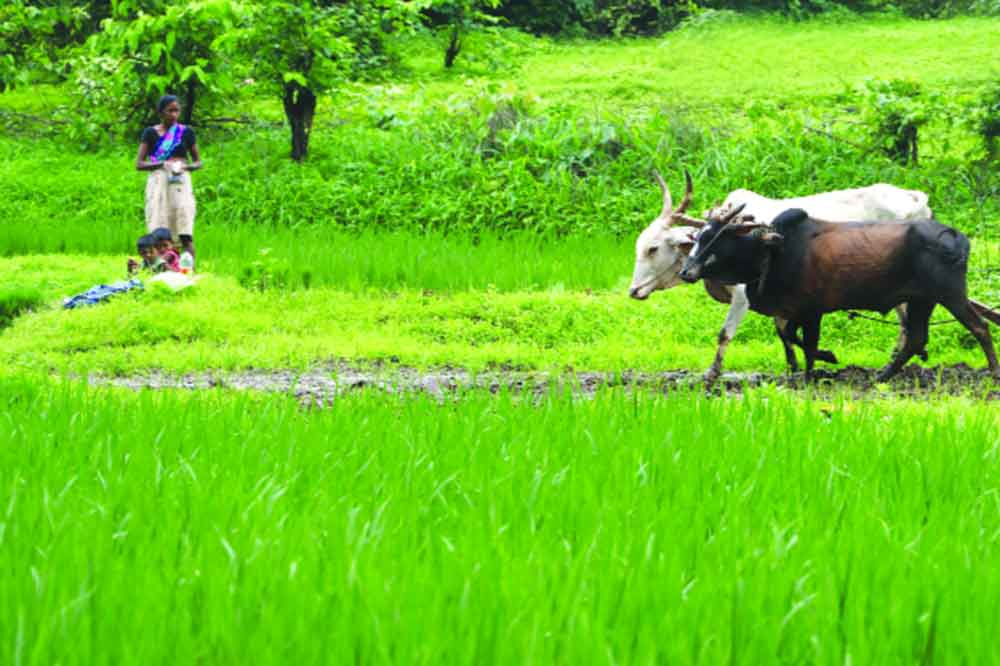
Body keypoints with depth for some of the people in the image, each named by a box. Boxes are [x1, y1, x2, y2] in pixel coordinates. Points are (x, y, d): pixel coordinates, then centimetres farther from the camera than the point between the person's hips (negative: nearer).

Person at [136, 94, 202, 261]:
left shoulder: (186, 132, 9)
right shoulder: (150, 133, 6)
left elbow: (198, 162, 14)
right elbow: (139, 164, 2)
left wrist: (185, 167, -9)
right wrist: (161, 164, -15)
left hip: (181, 182, 0)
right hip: (158, 182, 0)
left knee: (185, 234, -9)